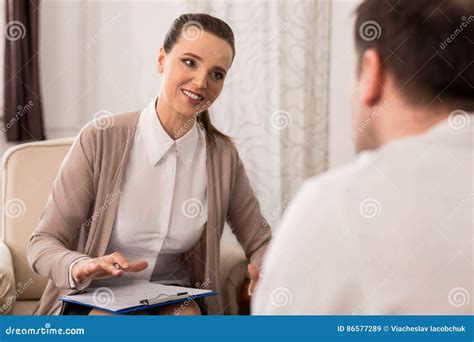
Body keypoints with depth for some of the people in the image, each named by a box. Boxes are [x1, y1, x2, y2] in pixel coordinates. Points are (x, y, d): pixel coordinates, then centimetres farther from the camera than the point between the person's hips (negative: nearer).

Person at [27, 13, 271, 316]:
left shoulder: (223, 154, -4)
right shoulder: (102, 138, -14)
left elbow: (260, 241, 6)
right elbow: (43, 244, -10)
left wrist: (265, 270, -18)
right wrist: (81, 267, -33)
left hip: (174, 298, 3)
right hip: (94, 300, -2)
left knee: (188, 314, -29)